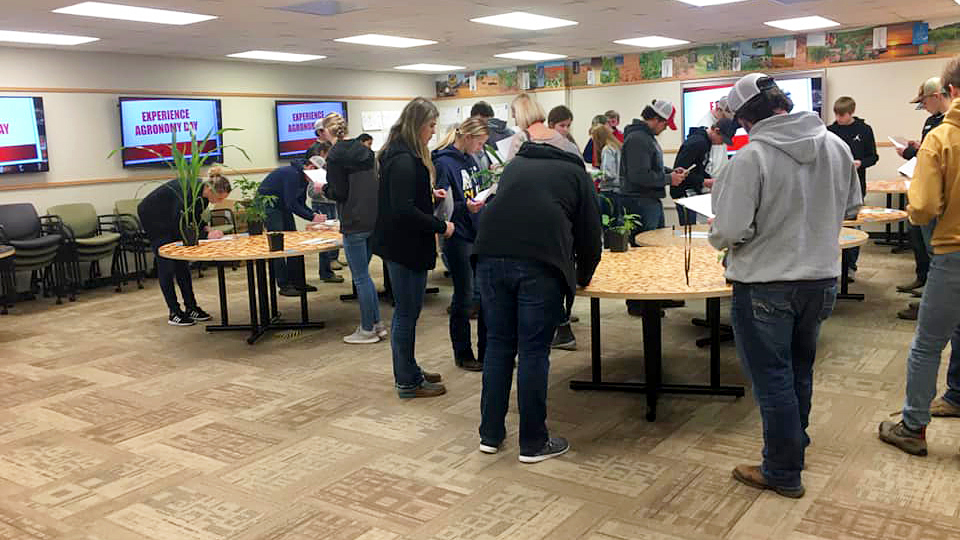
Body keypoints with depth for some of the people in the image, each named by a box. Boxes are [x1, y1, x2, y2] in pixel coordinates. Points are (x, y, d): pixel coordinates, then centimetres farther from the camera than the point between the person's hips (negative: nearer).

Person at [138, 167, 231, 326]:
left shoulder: (203, 194, -14)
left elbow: (195, 219, 0)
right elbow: (178, 229, -32)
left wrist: (208, 229, -18)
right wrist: (207, 234, -32)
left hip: (171, 217, 8)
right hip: (152, 216, -8)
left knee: (182, 261, 5)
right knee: (167, 264, -8)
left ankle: (191, 307, 10)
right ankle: (174, 313, -3)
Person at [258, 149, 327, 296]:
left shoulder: (303, 177, 3)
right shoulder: (292, 174, -27)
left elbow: (300, 204, 6)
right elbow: (292, 204, -29)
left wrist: (314, 214, -11)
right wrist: (312, 217, -26)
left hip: (282, 206, 10)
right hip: (267, 205, -10)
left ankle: (298, 282, 10)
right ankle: (284, 285, -10)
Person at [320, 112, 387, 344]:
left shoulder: (335, 156, -12)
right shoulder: (365, 150, 10)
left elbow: (339, 193, -14)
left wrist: (324, 188, 7)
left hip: (355, 223, -7)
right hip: (374, 219, 7)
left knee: (361, 277, 2)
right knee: (363, 274, 18)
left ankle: (368, 330, 10)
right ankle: (377, 324, 21)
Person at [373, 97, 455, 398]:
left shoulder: (400, 153, 12)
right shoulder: (404, 160, -21)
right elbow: (404, 209, -26)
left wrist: (429, 194, 13)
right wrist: (441, 227, -18)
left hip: (401, 244, 11)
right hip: (405, 246, -11)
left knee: (407, 311, 19)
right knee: (407, 313, 0)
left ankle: (408, 372, 31)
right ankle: (407, 382, 12)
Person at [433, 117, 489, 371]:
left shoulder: (470, 160, 11)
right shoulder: (444, 164, -13)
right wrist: (465, 207, -31)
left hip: (480, 236, 8)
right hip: (459, 238, -8)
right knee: (464, 297, 2)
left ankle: (488, 350, 23)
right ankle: (463, 355, 17)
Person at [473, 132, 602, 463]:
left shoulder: (514, 165, 30)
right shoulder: (576, 173, 20)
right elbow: (590, 234, 16)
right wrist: (583, 278, 34)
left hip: (491, 255, 4)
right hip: (541, 263, -3)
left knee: (498, 345, 14)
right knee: (533, 352, 3)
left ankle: (490, 435, 22)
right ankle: (533, 444, 13)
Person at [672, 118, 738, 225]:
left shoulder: (707, 142, 11)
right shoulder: (697, 143, -19)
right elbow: (681, 170, -24)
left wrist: (711, 181, 3)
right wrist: (704, 182, -20)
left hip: (694, 192, 9)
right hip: (684, 193, -9)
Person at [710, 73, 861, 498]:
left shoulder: (751, 157, -22)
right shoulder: (836, 146, -2)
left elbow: (731, 231, -24)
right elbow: (850, 208, 11)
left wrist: (717, 237, -2)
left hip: (765, 285, -6)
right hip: (822, 279, 7)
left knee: (772, 380, 7)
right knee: (800, 371, 23)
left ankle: (783, 473, 18)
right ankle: (793, 448, 41)